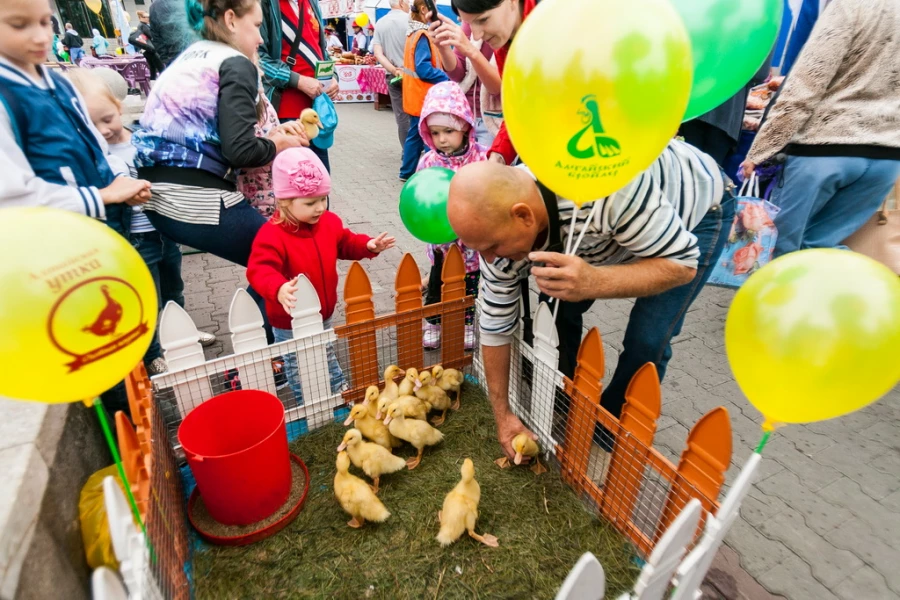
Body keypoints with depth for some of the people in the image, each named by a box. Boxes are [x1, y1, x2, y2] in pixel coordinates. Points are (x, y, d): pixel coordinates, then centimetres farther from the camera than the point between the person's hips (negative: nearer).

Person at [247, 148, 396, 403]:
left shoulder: (329, 222, -7)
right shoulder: (272, 235, -29)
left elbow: (345, 243, 11)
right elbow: (259, 269, -39)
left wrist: (369, 245, -7)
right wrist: (279, 289, -59)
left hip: (323, 314, 6)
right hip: (290, 322, -6)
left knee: (328, 356, 30)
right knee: (298, 368, 17)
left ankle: (340, 392, 51)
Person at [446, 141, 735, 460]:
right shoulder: (499, 226, -24)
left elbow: (682, 264, -32)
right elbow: (495, 326, -13)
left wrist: (592, 282, -51)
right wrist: (503, 415, -7)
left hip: (700, 206, -4)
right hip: (614, 227, 5)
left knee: (647, 340, -17)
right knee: (558, 311, -7)